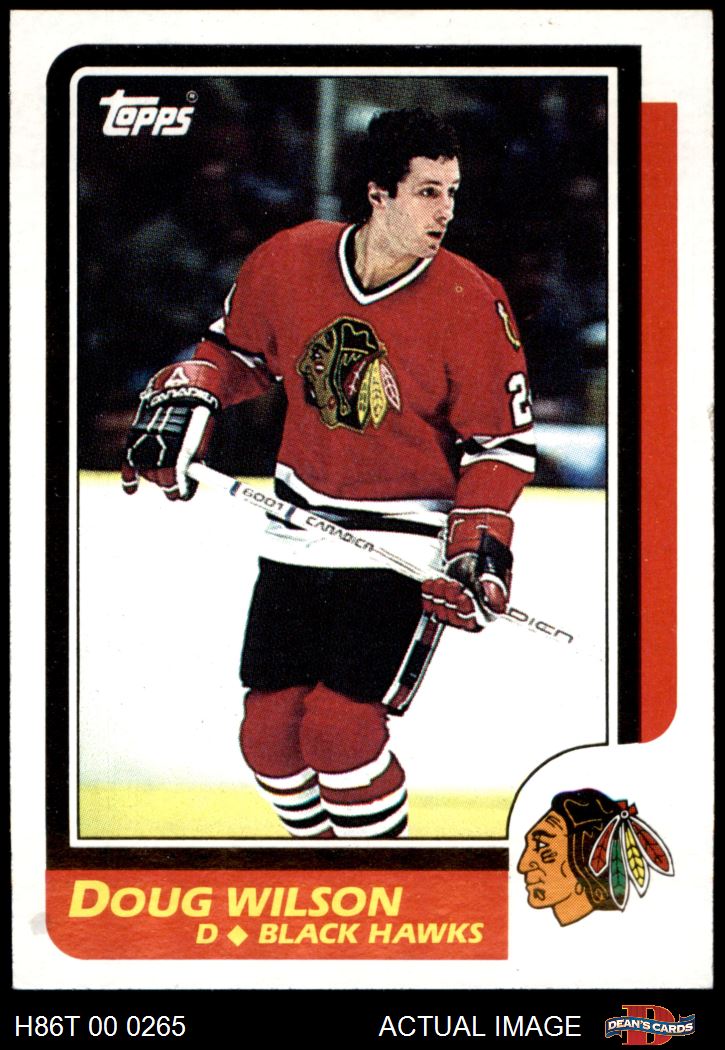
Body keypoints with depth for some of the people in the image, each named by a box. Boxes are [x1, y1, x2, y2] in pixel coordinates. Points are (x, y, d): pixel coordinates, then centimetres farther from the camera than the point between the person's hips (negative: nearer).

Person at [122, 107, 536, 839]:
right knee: (269, 730, 5)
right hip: (297, 536, 4)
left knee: (339, 728, -16)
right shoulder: (287, 262, -6)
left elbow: (501, 438, -5)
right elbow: (236, 349, 15)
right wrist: (182, 403, 0)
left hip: (403, 548, -4)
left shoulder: (471, 304, -13)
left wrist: (479, 542, -16)